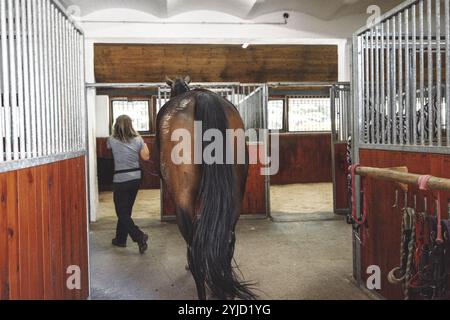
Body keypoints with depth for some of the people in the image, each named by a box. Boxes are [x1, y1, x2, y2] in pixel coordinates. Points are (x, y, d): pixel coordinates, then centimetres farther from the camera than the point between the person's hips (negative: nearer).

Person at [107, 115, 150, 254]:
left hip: (120, 179, -4)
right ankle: (120, 239, 27)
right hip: (136, 178, 4)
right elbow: (146, 156, 2)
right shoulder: (138, 139, -3)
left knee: (122, 212, 3)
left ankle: (140, 237, -12)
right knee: (126, 210, 17)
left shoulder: (112, 140, -8)